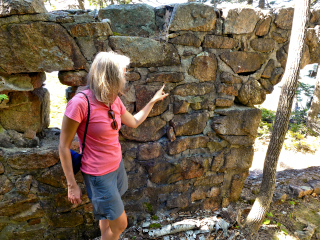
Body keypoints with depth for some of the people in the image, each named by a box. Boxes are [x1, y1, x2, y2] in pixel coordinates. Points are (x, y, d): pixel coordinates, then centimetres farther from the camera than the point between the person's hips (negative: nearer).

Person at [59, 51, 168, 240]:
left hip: (117, 166, 7)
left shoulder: (114, 100, -2)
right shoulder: (80, 103, -24)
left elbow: (134, 122, 15)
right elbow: (64, 146, -17)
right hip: (99, 174, -7)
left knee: (107, 216, 23)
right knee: (120, 224, 7)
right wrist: (72, 185, -13)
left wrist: (154, 100, 17)